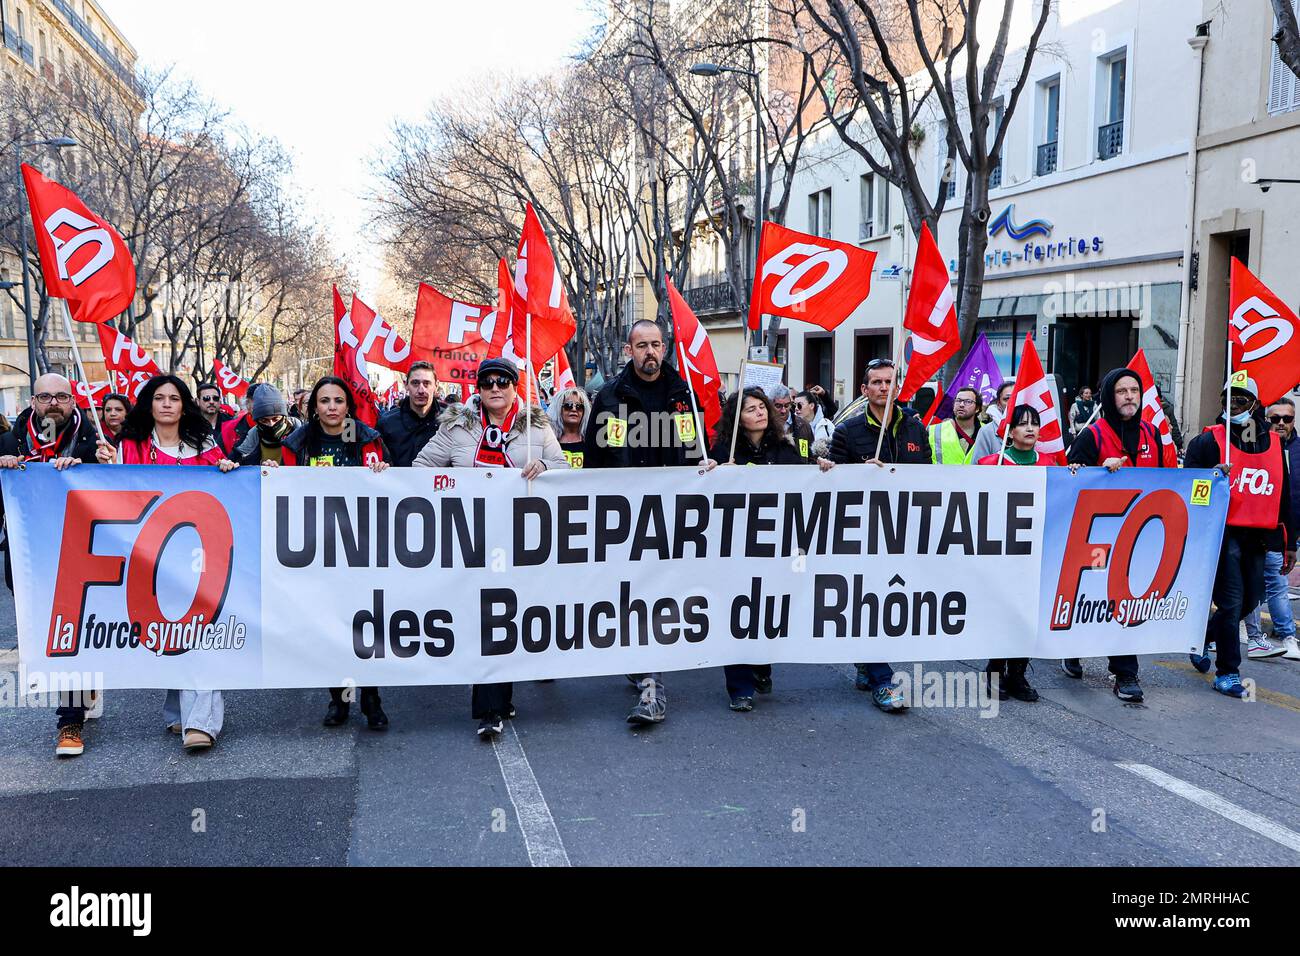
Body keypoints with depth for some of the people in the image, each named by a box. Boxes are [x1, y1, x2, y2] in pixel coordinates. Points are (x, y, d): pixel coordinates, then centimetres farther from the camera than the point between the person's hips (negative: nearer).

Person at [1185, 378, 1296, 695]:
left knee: (1250, 598, 12)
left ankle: (1202, 637, 35)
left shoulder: (1274, 444, 11)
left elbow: (1284, 497, 16)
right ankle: (1228, 672, 6)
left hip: (1258, 537, 5)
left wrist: (1289, 544, 16)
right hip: (1223, 534, -5)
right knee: (1232, 601, -5)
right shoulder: (1208, 441, -3)